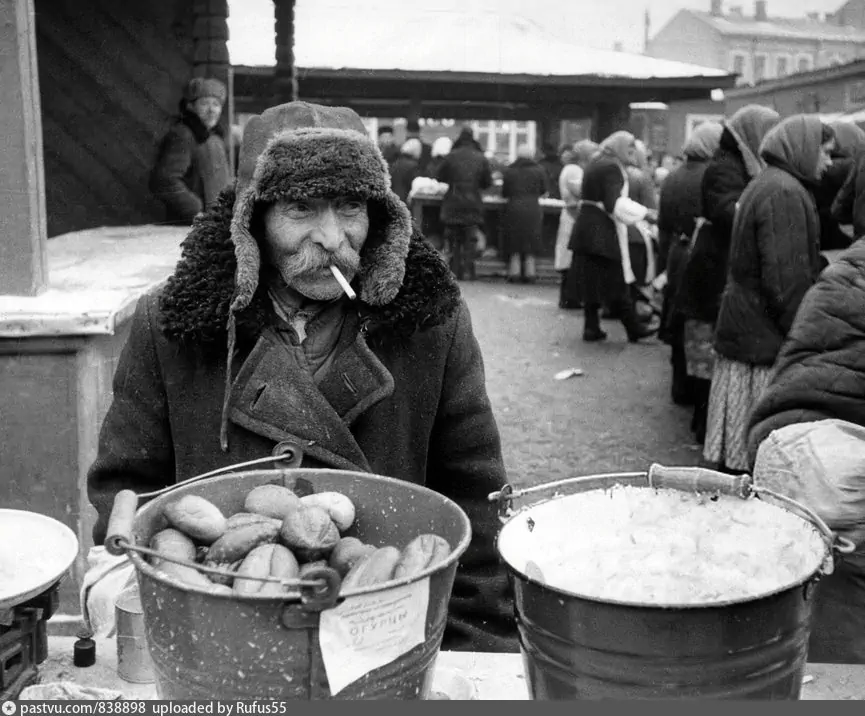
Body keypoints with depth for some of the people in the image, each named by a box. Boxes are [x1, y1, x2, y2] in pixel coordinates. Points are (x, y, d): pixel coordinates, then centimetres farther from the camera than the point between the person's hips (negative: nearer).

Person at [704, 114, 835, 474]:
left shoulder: (764, 184, 18)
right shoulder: (786, 192, -14)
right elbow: (788, 279, -19)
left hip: (742, 330, 10)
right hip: (768, 336, -10)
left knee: (737, 446, 12)